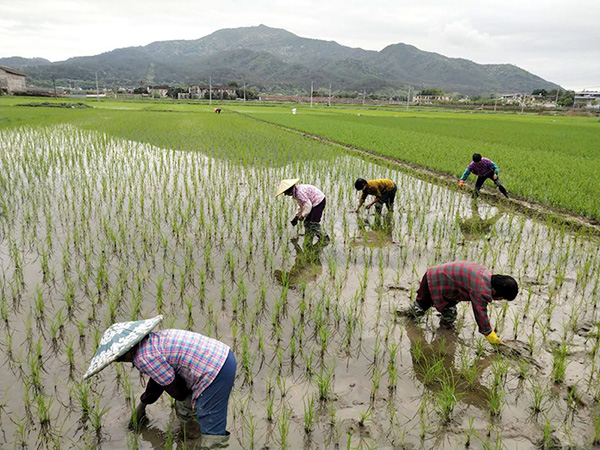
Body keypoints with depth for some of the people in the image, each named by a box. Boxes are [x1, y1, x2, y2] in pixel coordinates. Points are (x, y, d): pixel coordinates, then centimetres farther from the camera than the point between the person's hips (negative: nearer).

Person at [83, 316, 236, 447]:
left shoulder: (143, 357, -13)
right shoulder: (152, 340, 16)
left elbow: (175, 390, -6)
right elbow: (158, 379, 32)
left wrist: (184, 400, 17)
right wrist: (143, 403, 47)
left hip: (214, 373, -10)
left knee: (211, 436, -7)